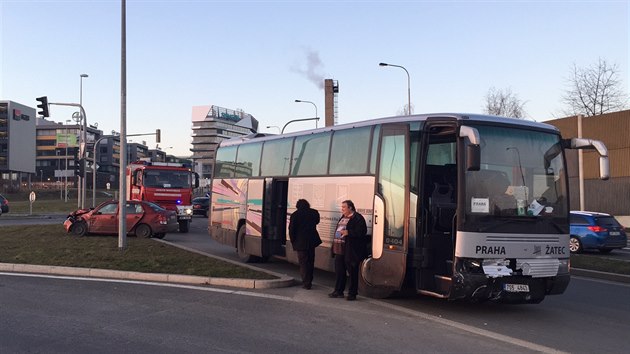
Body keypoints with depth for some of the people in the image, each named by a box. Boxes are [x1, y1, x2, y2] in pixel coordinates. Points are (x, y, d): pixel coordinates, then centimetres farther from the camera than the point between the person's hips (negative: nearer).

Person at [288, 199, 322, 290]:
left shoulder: (295, 215, -8)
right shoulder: (314, 213, 1)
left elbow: (291, 230, -7)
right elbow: (317, 222, 19)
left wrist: (293, 241, 3)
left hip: (300, 242, -4)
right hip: (312, 241, 4)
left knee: (303, 263, 3)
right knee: (310, 262, 15)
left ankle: (306, 283, 3)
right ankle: (309, 282, 24)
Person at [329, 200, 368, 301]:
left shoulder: (358, 218, -10)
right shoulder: (343, 217, 18)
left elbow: (362, 231, -18)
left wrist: (348, 233, -24)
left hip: (350, 251, -9)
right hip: (339, 250, 9)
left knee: (352, 272, 1)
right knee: (339, 271, 13)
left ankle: (352, 293, 9)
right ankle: (338, 291, 23)